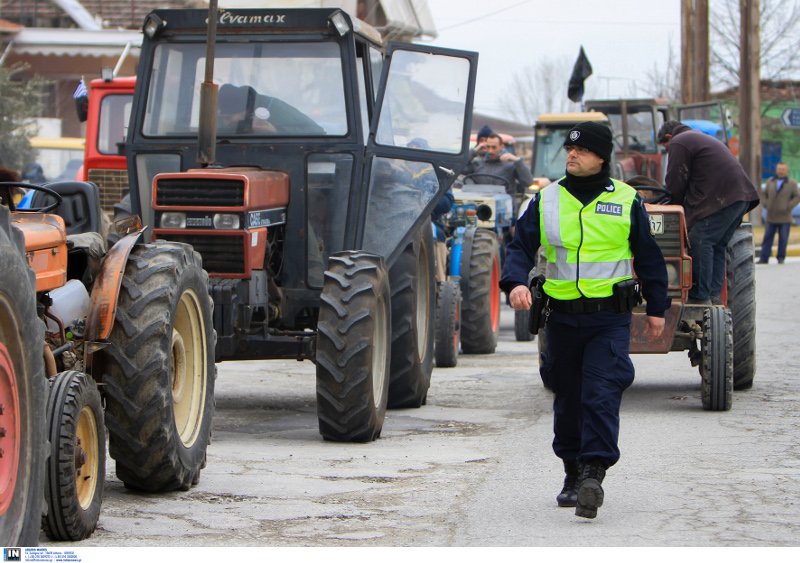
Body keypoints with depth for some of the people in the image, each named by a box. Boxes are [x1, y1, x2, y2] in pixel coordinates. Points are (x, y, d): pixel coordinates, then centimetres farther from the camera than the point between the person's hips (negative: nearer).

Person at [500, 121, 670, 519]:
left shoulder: (627, 201, 2)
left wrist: (656, 308, 10)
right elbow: (521, 247, 2)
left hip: (610, 320, -3)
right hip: (562, 318, 3)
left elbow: (649, 258, 10)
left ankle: (594, 472, -17)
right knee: (568, 400, 11)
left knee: (601, 396, -15)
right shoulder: (546, 200, 5)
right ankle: (573, 474, 24)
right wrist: (515, 282, -17)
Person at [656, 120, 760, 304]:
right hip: (741, 195, 10)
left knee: (699, 243, -8)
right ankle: (714, 295, 11)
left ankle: (700, 296, -11)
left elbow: (676, 183, -2)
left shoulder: (678, 143, 2)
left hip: (721, 198, -10)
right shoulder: (704, 139, 33)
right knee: (717, 246, 13)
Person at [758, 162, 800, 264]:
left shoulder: (792, 184, 2)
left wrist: (788, 207, -10)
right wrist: (765, 204, 2)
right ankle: (764, 258, 1)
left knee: (783, 239, 1)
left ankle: (781, 258, 9)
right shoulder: (770, 182, 12)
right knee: (767, 238, 0)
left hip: (784, 217, -2)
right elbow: (764, 194, 18)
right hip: (771, 217, 2)